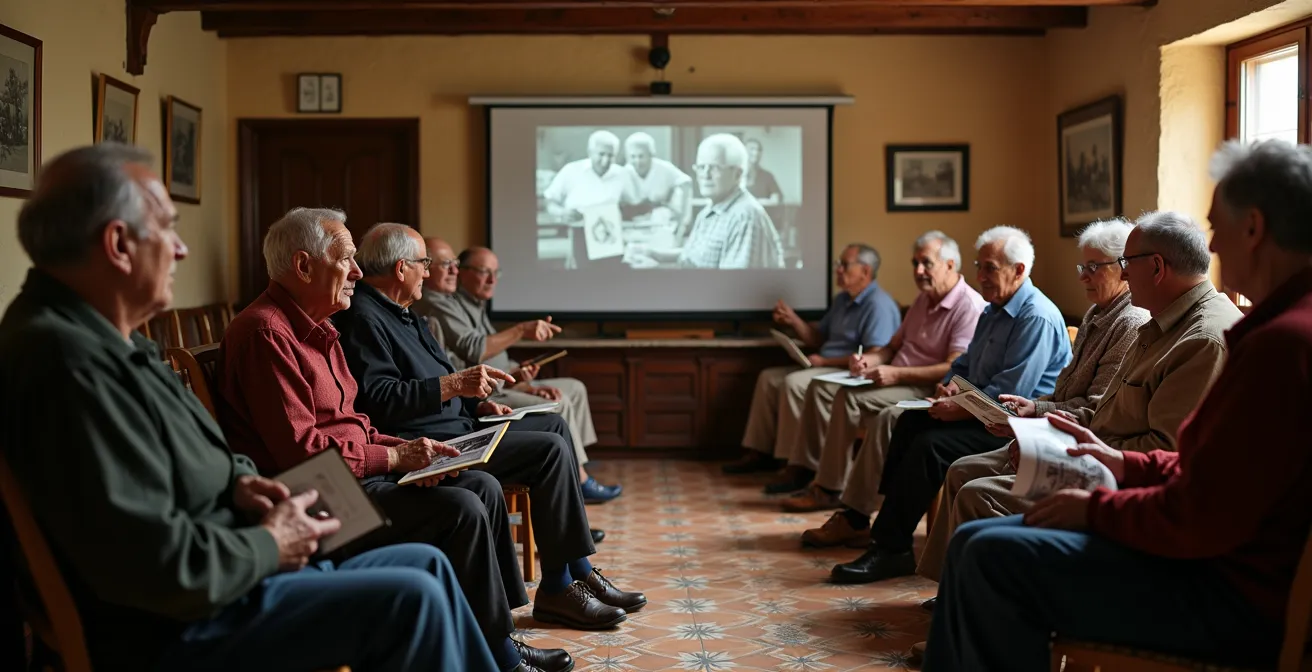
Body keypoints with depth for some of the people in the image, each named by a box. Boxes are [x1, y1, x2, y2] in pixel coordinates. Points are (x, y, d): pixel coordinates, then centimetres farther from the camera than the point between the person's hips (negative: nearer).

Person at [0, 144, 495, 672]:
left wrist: (236, 482, 3)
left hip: (222, 575, 11)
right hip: (174, 627, -11)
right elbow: (160, 566, -30)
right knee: (411, 602, -17)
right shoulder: (69, 360, -26)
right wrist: (270, 546, -14)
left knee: (426, 565, 10)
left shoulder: (97, 334, 9)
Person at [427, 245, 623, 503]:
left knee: (574, 388, 9)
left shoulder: (477, 307, 19)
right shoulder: (445, 307, -12)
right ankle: (580, 482, -9)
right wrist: (521, 330, -26)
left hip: (501, 386, 11)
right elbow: (472, 349, -27)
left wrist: (520, 375, -2)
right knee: (559, 404, -21)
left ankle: (576, 462, 2)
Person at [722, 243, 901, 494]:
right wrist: (793, 321, 2)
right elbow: (819, 339, 20)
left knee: (794, 383, -30)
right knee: (769, 377, 7)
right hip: (827, 369, 11)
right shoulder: (842, 300, 17)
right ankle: (759, 452, 7)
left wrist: (825, 362, -21)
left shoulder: (878, 305, -16)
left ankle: (799, 465, -29)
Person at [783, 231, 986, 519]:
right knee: (822, 387, -1)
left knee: (850, 398, -28)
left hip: (926, 390, -10)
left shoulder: (969, 306, -14)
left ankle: (830, 490, -21)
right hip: (897, 380, 10)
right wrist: (870, 358, 0)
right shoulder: (924, 299, 19)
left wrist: (896, 374, -26)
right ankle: (816, 477, -5)